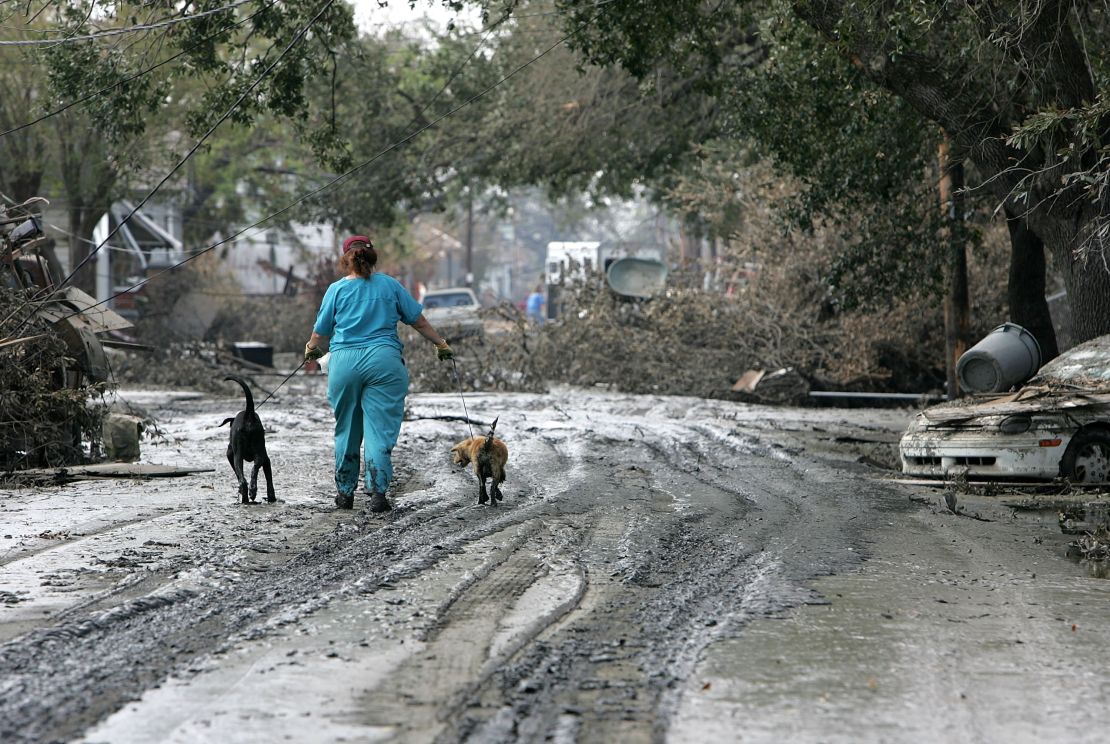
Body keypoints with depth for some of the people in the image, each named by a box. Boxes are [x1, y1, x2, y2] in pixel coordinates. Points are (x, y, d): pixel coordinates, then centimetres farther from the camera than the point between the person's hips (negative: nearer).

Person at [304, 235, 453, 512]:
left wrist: (312, 349, 31)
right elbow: (418, 320, 10)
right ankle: (377, 492, -13)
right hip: (384, 361, -1)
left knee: (346, 430, 13)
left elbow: (320, 333, 10)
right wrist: (441, 344, 23)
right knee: (380, 429, -3)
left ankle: (345, 492, 20)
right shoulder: (390, 285, 6)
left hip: (344, 363, 1)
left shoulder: (337, 289, 5)